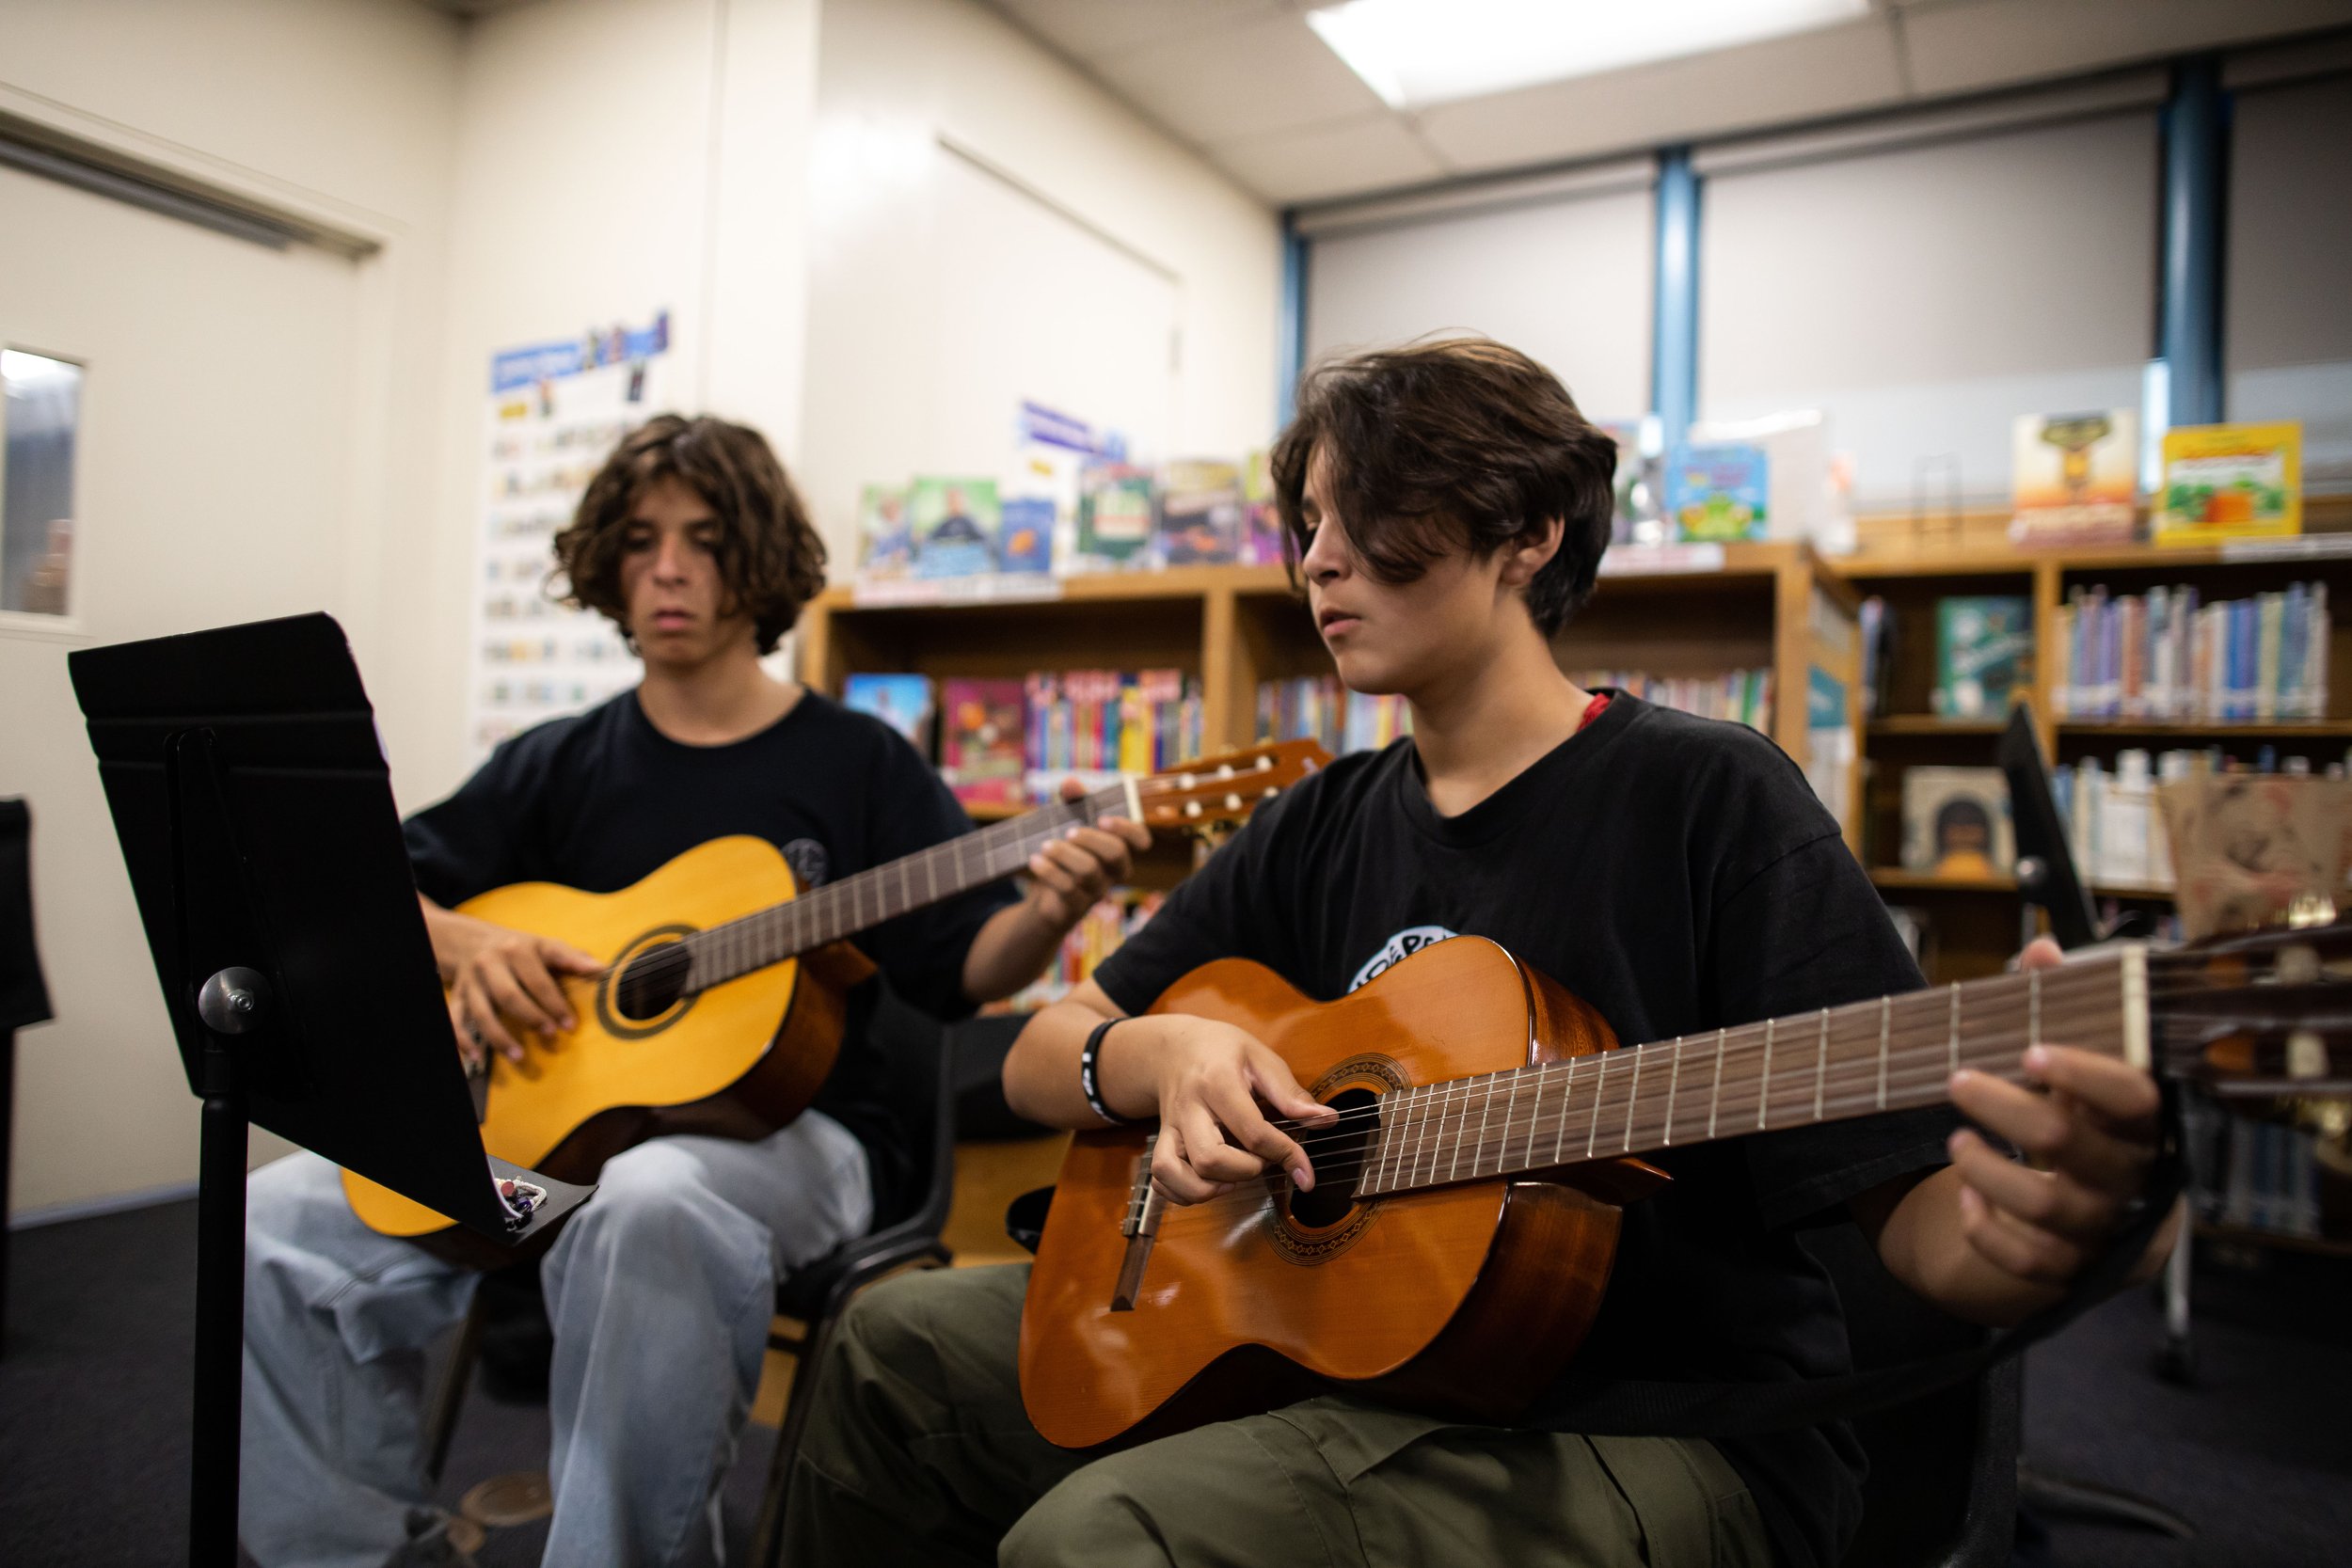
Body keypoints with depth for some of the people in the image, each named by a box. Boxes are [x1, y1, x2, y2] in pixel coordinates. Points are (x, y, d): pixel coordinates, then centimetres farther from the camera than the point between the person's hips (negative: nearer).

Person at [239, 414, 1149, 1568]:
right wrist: (465, 946, -9)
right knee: (278, 1226, -11)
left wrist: (1047, 914, -27)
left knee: (646, 1205, -38)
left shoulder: (859, 763, 1)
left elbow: (960, 966, -5)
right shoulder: (559, 766, 11)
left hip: (782, 1127, -4)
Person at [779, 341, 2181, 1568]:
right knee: (901, 1346, 6)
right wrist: (1157, 1058, -15)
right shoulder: (1321, 830, 6)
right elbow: (1041, 1055, 8)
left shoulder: (1703, 797, -11)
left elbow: (1907, 1195, -15)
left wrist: (2028, 1236, -38)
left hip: (1668, 1423, -6)